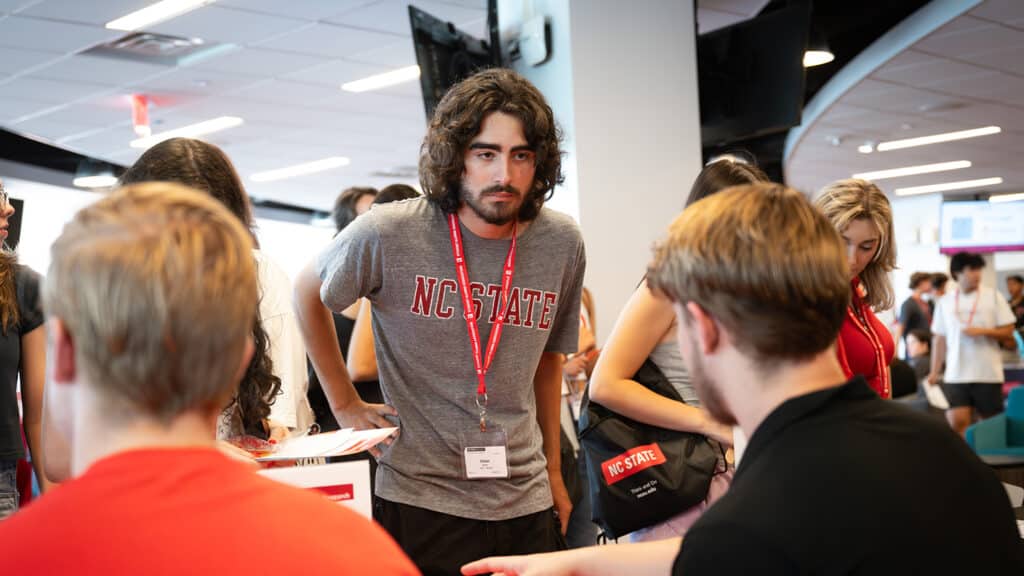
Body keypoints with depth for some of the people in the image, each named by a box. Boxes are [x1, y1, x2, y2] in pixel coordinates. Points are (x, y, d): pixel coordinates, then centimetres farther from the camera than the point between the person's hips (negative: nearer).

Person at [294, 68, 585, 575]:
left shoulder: (561, 244, -2)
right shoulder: (388, 235, -13)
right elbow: (307, 293, 6)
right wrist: (344, 403, 4)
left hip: (526, 502, 3)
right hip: (418, 500, -3)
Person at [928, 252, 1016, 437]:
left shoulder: (993, 297, 2)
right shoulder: (945, 302, 7)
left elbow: (1008, 331, 2)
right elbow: (939, 339, 9)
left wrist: (982, 331, -14)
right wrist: (934, 372, 5)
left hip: (988, 374, -1)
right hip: (955, 375, 1)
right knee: (956, 422, -10)